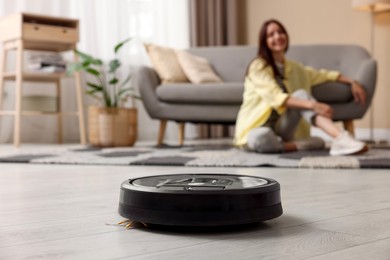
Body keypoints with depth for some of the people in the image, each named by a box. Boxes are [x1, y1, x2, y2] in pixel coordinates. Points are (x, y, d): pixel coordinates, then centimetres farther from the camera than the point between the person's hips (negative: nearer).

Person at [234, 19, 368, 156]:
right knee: (258, 138, -44)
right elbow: (276, 97, -24)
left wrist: (352, 82, 10)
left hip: (281, 129, 5)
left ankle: (341, 138, -40)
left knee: (300, 94, -24)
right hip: (258, 128, -5)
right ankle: (302, 145, -24)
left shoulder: (294, 68, 13)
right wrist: (312, 105, -35)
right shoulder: (258, 66, -10)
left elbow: (324, 74, 25)